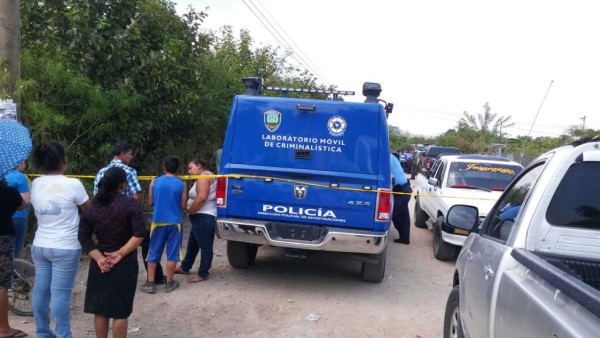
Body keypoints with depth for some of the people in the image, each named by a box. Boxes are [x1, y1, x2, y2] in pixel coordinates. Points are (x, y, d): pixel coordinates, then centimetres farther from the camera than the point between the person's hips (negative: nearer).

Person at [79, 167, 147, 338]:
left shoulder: (92, 206, 2)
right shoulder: (130, 204, -11)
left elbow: (84, 237, -3)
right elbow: (140, 234, -21)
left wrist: (99, 258, -9)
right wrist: (120, 254, -14)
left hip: (100, 264, 4)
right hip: (124, 264, -4)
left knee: (100, 308, 15)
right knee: (120, 311, 6)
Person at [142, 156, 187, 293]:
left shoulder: (154, 182, -1)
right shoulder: (181, 184, -5)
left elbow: (150, 202, 5)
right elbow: (183, 205, -2)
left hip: (158, 222, 1)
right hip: (174, 222, -1)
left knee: (154, 253, 10)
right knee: (172, 253, 7)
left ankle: (150, 283, 10)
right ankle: (169, 283, 12)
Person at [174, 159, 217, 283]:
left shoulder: (203, 176, -13)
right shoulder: (207, 176, 19)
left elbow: (202, 197, -25)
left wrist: (190, 211, -13)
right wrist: (193, 212, 13)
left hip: (203, 217, -12)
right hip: (202, 217, 12)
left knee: (205, 246, -3)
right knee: (193, 244, 21)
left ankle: (203, 274, 4)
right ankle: (185, 267, 33)